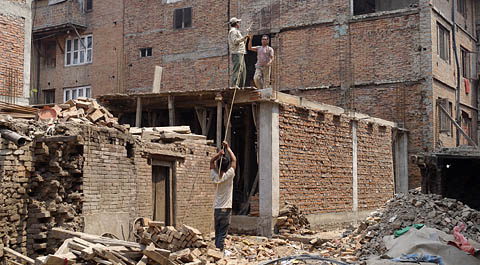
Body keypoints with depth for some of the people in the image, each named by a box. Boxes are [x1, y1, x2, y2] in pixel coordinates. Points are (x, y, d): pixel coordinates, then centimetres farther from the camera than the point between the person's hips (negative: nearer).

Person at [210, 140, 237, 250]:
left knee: (217, 235, 10)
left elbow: (211, 161, 14)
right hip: (226, 209, -4)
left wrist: (219, 154, 1)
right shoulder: (228, 176, -10)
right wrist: (228, 148, 7)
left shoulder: (215, 176, 0)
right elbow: (234, 160, 0)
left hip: (217, 209, 4)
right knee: (222, 235, -4)